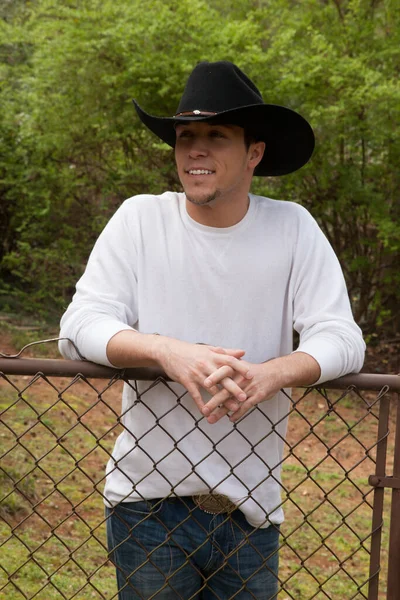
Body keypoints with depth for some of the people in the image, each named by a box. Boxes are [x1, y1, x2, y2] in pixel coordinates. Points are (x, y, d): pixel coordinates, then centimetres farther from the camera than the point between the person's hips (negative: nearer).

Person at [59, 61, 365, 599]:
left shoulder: (292, 227, -3)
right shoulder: (140, 218, -4)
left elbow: (343, 340, -9)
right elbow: (79, 326, -10)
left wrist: (270, 373, -29)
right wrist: (166, 350, -29)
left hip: (251, 509, 1)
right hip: (147, 500, -1)